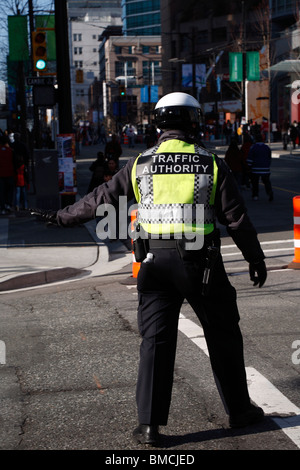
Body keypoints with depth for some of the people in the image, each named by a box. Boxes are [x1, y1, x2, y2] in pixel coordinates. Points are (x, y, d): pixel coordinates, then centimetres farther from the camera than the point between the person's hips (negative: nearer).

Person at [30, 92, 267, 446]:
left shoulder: (141, 164, 3)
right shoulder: (211, 164, -1)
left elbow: (101, 198, 9)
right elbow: (236, 217, 1)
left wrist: (61, 217, 23)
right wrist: (255, 258, 12)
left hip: (155, 261, 1)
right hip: (200, 262, -1)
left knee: (156, 341, 5)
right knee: (223, 337, 13)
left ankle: (149, 424, 3)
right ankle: (239, 410, 25)